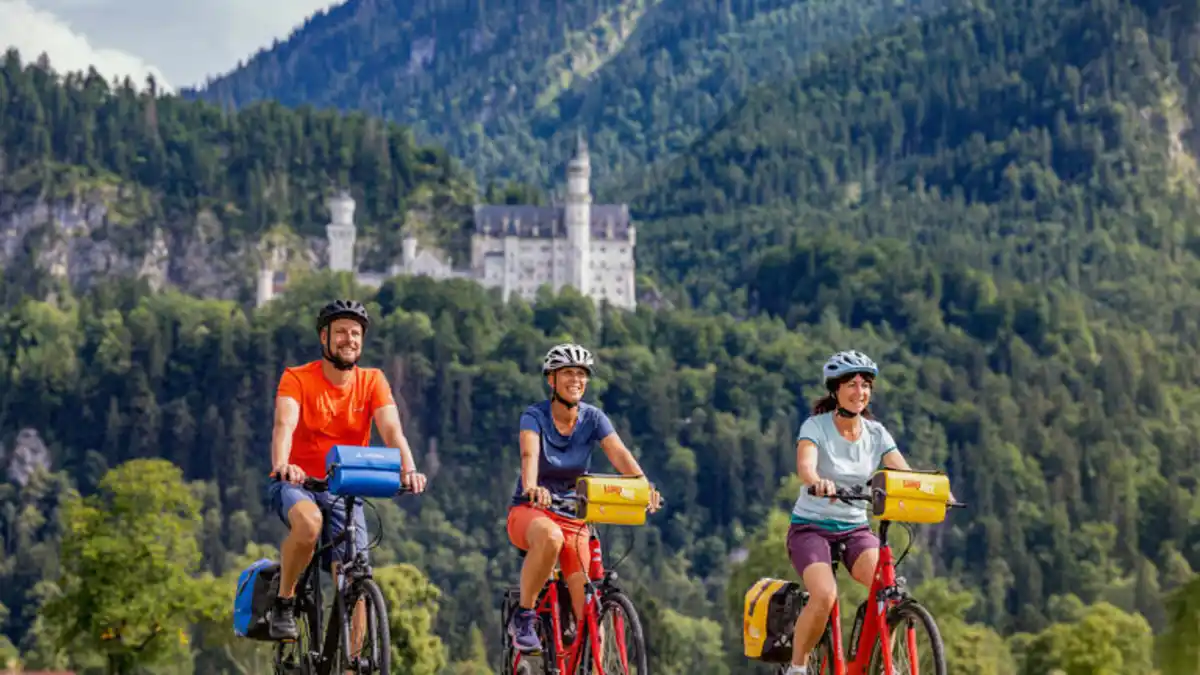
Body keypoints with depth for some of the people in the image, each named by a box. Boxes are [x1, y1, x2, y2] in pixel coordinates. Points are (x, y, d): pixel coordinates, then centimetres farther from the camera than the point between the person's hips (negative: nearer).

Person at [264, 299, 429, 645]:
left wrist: (408, 469, -35)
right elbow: (284, 425, -25)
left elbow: (391, 429, -15)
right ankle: (284, 601, -14)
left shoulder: (372, 381, 0)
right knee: (309, 523, -37)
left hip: (343, 491, 3)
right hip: (296, 484, -3)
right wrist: (281, 466, -46)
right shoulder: (297, 378, -8)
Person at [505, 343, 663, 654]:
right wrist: (531, 487, -54)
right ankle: (523, 617, -21)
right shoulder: (535, 416, -13)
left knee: (588, 608, -12)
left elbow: (619, 454, -21)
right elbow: (529, 454, -32)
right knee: (550, 536, -39)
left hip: (573, 516, 3)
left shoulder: (593, 418, -5)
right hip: (529, 512, -3)